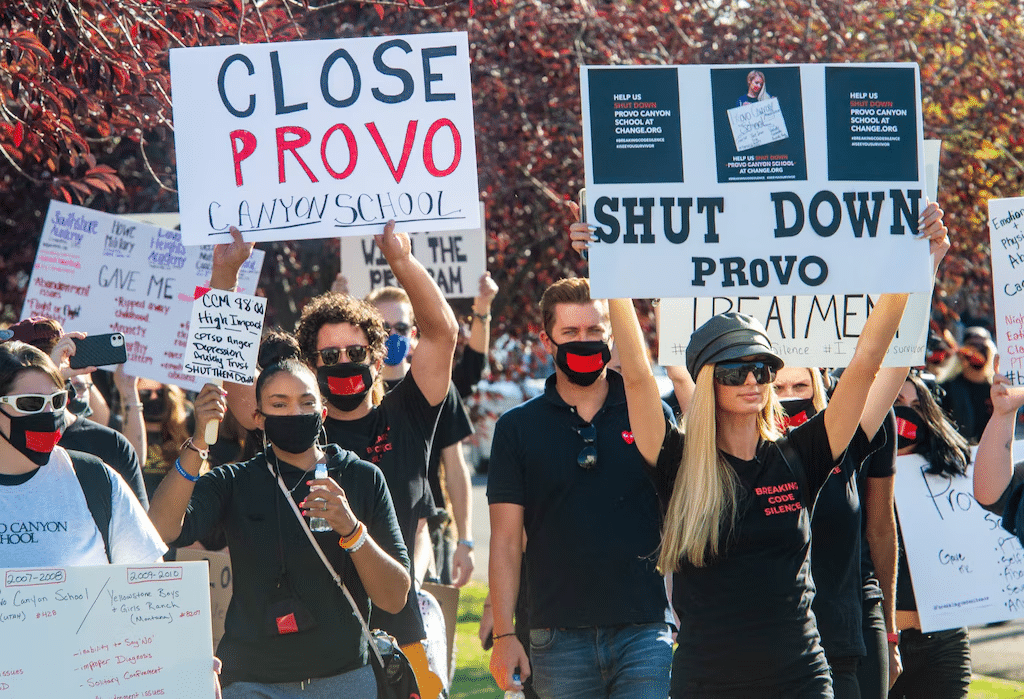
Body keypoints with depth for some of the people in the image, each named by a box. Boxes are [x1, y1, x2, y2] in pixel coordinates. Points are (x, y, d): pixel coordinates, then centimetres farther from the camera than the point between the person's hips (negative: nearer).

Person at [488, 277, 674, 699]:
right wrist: (503, 635, -3)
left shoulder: (652, 415, 6)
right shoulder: (517, 428, 6)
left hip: (644, 630, 0)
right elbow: (505, 541, 4)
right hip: (559, 637, 0)